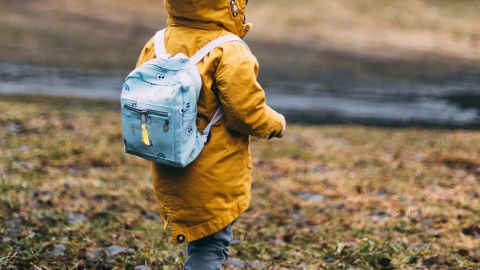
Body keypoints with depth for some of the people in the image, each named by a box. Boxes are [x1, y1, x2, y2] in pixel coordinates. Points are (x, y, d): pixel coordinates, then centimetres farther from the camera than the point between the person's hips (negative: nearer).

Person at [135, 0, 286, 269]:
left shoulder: (156, 45, 0)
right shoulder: (230, 54, -19)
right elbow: (247, 113, -19)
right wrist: (276, 124, 1)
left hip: (169, 173, 7)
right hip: (216, 178, -6)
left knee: (201, 242, 22)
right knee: (210, 247, 2)